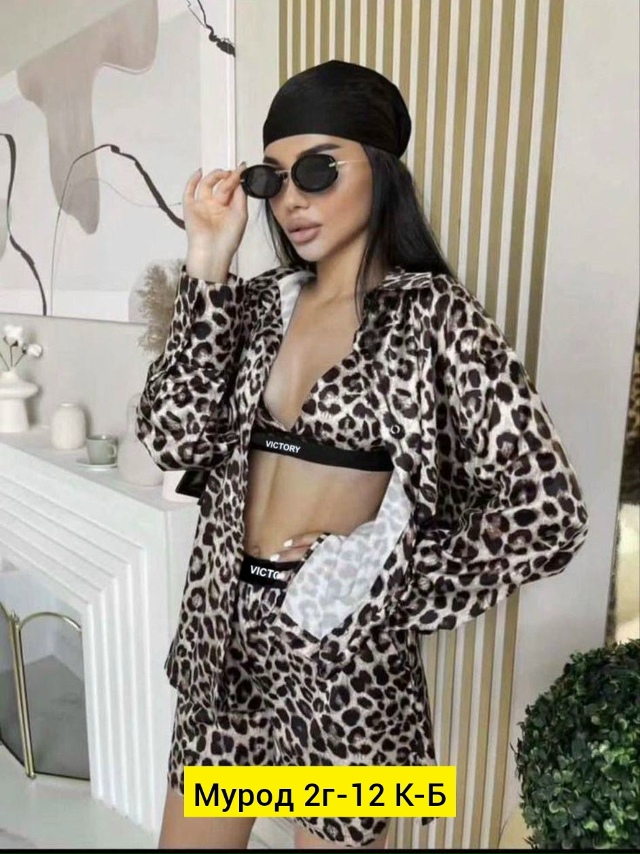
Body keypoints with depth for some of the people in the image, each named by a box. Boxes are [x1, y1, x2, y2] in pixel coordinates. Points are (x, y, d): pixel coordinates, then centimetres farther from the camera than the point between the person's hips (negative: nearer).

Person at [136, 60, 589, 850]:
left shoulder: (433, 314, -11)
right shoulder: (259, 302, 3)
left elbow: (547, 515, -15)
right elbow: (172, 439, -10)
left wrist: (383, 576, -13)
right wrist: (208, 271, -12)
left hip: (345, 651, -4)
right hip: (226, 634, 5)